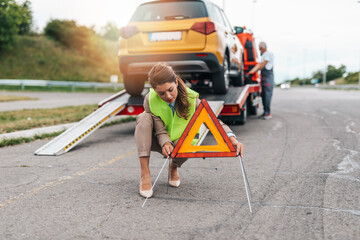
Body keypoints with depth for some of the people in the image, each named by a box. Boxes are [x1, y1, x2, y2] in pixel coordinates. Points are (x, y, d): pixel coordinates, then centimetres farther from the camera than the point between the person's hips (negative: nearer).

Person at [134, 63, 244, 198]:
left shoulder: (190, 98, -23)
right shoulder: (150, 100, -22)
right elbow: (160, 130, -19)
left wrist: (232, 138, -42)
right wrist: (166, 143, -41)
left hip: (180, 142, -1)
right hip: (161, 142, 1)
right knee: (144, 118, -29)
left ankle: (174, 167, 1)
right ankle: (145, 174, -32)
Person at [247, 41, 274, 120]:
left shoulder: (269, 54, -6)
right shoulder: (263, 56, 21)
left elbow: (262, 65, -11)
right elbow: (258, 65, 13)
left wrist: (254, 71, -1)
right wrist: (250, 72, 1)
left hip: (268, 76, -9)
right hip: (263, 77, 9)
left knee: (267, 94, -11)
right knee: (263, 95, 7)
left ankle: (268, 113, -12)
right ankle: (265, 112, 12)